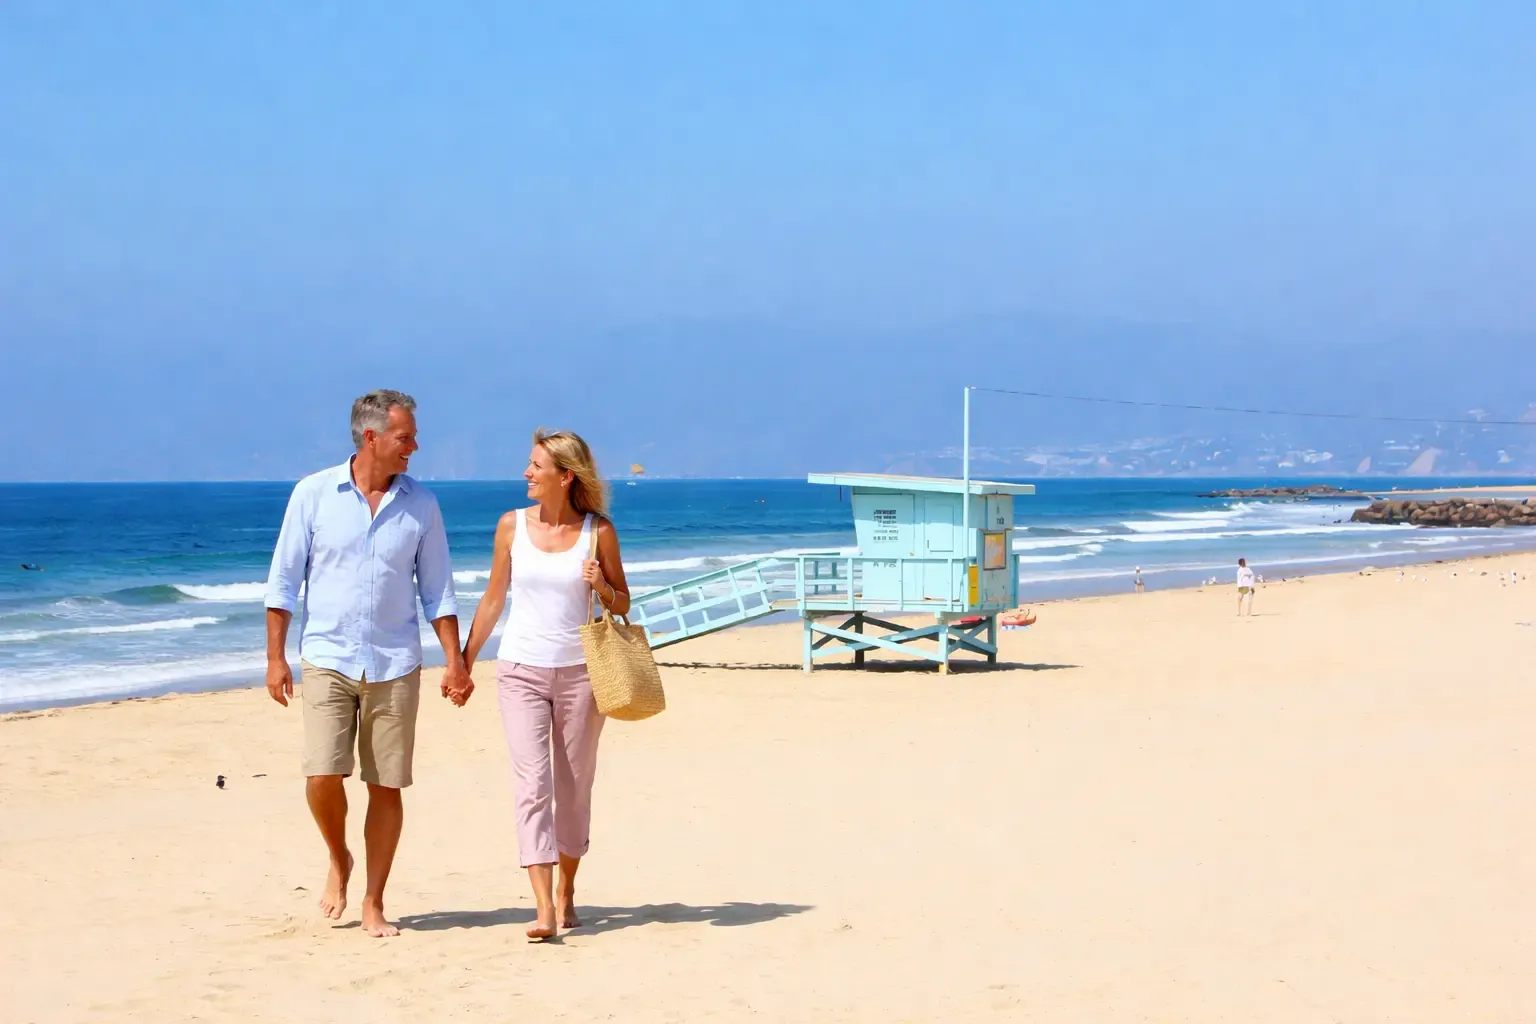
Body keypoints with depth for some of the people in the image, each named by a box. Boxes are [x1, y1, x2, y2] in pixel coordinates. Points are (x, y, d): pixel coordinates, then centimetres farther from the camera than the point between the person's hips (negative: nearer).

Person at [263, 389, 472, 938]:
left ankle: (374, 905, 13)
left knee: (387, 787, 1)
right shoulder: (314, 494, -1)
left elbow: (437, 589, 8)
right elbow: (283, 580, 3)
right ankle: (338, 861, 17)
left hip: (395, 665, 2)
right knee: (322, 776, -13)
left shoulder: (421, 504, 4)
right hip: (328, 659, -2)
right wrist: (275, 657, -1)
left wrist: (455, 661, 0)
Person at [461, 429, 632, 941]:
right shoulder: (512, 525, 2)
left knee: (574, 787, 8)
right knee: (532, 784, -10)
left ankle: (566, 893, 26)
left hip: (579, 670, 0)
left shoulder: (598, 530, -1)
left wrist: (602, 586, -14)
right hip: (521, 669, 0)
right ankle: (544, 909, -14)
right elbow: (493, 600, 10)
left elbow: (622, 604, 7)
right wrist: (464, 662, 11)